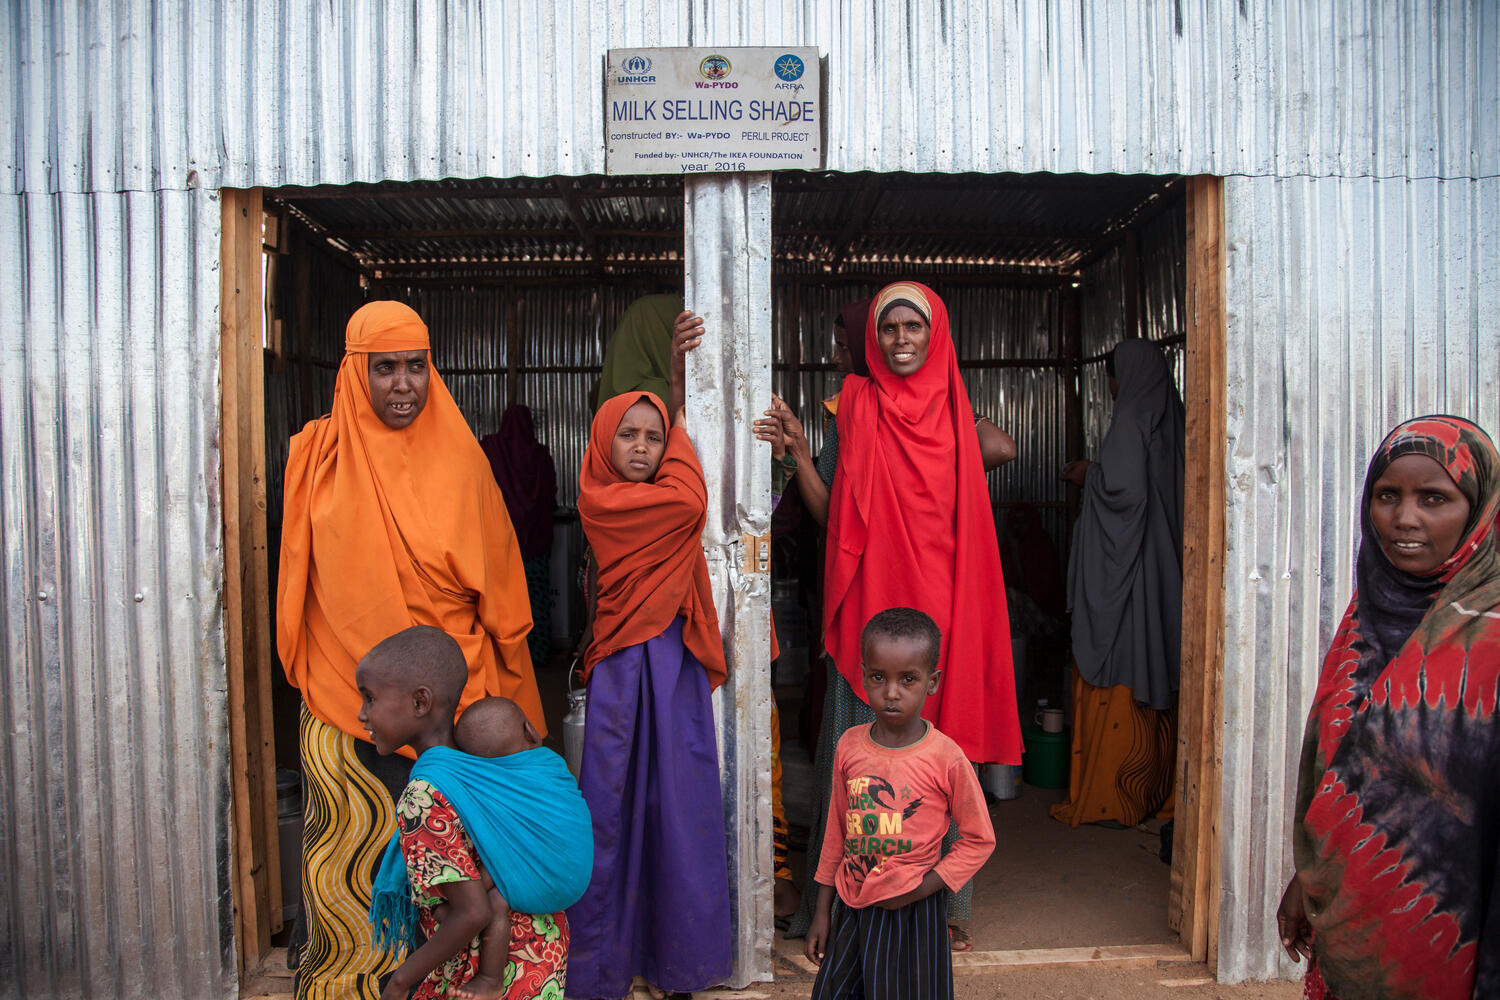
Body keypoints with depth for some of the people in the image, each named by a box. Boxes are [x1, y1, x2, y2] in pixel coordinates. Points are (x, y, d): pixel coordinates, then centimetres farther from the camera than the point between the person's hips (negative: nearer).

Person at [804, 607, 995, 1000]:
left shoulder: (946, 758, -16)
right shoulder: (849, 746, -4)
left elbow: (980, 839, -6)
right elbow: (836, 830, 7)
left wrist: (923, 887, -14)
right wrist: (823, 911, 10)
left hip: (912, 910, -3)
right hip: (850, 904, 4)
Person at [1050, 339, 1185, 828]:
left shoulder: (1132, 420, -12)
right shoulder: (1171, 418, 13)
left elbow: (1122, 488, -22)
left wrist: (1088, 475, -4)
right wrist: (1096, 473, 18)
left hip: (1123, 572, -9)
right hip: (1161, 574, 9)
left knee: (1115, 679, -4)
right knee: (1154, 676, 12)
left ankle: (1109, 799, 1)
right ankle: (1154, 791, 20)